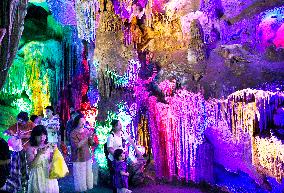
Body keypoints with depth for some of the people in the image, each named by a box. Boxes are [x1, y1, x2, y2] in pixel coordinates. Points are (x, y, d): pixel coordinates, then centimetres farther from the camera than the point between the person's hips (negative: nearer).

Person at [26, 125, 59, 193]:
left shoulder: (49, 147, 3)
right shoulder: (31, 149, -5)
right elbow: (31, 165, -13)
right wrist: (39, 154, -23)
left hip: (49, 175, 3)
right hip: (38, 176, -3)